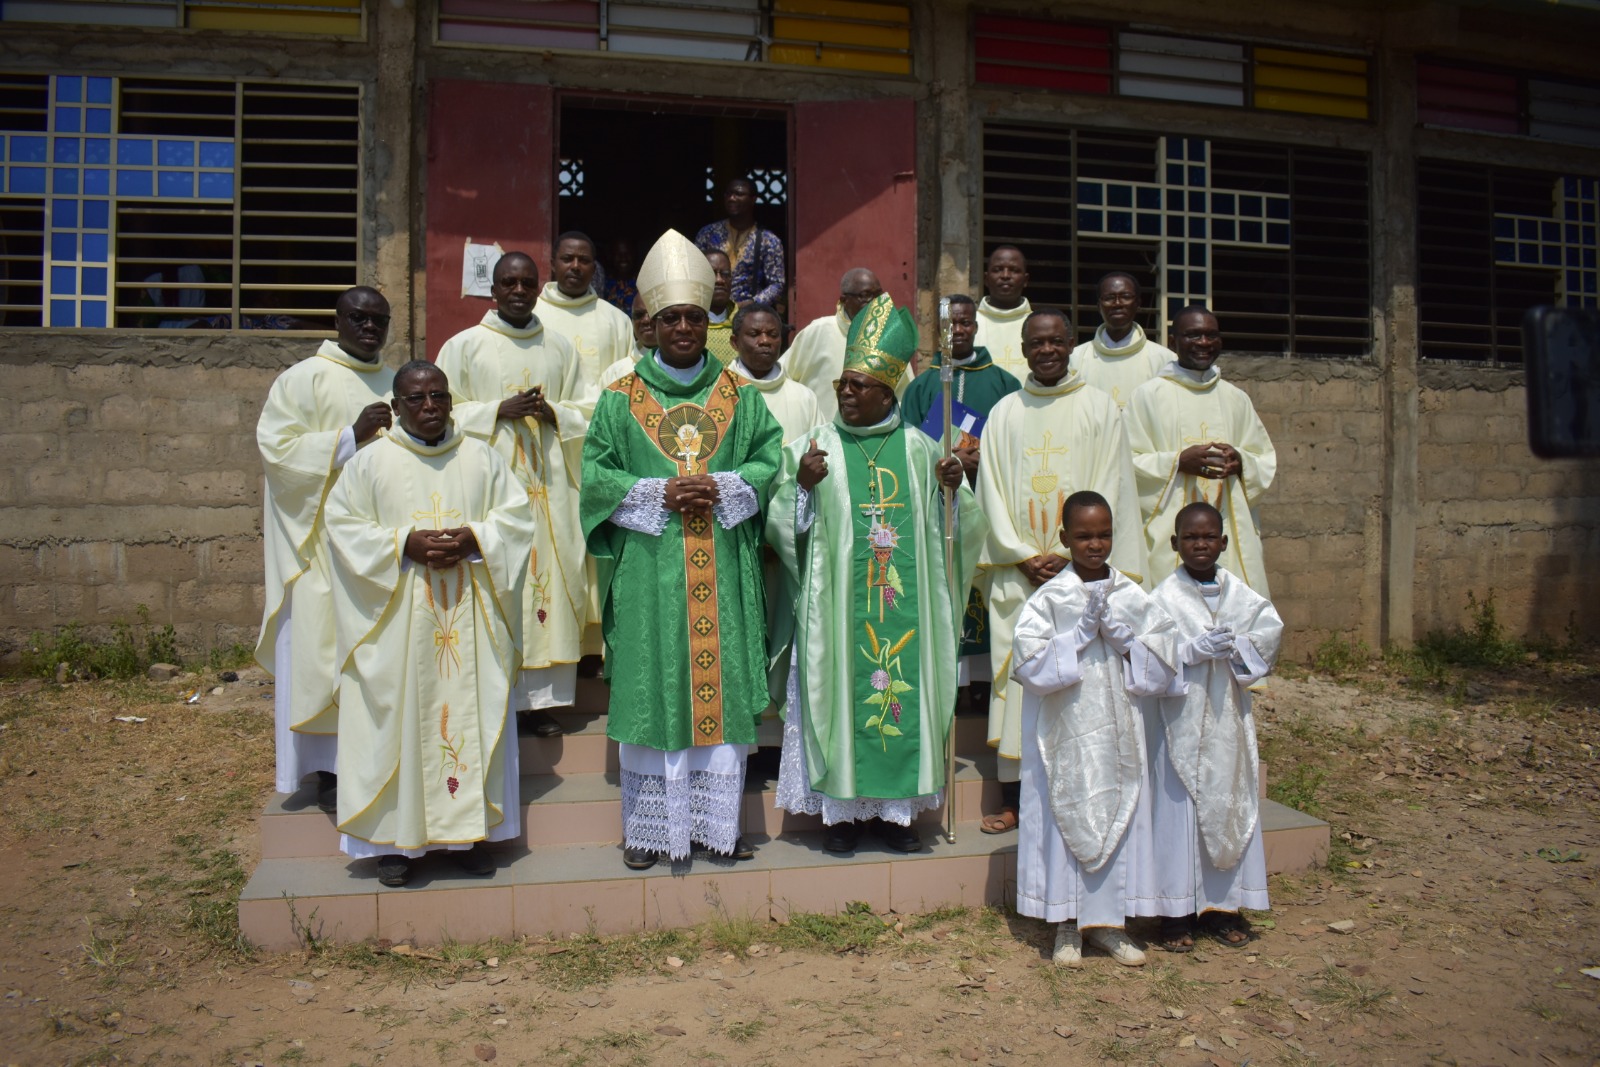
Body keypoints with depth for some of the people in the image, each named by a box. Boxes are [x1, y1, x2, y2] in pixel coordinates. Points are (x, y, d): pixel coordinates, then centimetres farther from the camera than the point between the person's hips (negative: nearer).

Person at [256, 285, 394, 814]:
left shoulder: (397, 384, 15)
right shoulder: (304, 379, -2)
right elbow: (276, 447, -12)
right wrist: (350, 438, -19)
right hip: (324, 537, -5)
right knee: (325, 643, -3)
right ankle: (327, 765, 6)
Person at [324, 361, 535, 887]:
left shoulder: (481, 457, 7)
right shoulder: (370, 462, 3)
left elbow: (517, 514, 6)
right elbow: (343, 525, 0)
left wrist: (475, 539, -12)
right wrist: (403, 544, -13)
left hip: (469, 618, 2)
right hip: (399, 619, -1)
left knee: (470, 714, 4)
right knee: (399, 717, 0)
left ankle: (469, 829, 16)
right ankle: (394, 838, 11)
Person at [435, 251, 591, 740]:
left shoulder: (560, 349, 14)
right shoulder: (463, 346, 6)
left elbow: (585, 414, 15)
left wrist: (553, 414, -6)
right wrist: (499, 411, -11)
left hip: (548, 484, 3)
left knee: (551, 577, 0)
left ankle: (543, 697, 8)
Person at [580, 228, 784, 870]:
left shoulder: (739, 396, 10)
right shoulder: (621, 399, 5)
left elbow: (770, 459, 5)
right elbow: (596, 474, 1)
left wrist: (722, 488, -12)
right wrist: (659, 493, -13)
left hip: (724, 571, 2)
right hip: (649, 570, -1)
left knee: (721, 686, 4)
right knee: (652, 689, 1)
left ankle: (718, 820, 16)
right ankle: (650, 826, 13)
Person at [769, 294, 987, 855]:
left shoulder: (919, 448, 7)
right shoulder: (813, 447, 2)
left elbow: (954, 529, 9)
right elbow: (782, 528, -2)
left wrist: (952, 490, -10)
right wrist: (802, 485, -18)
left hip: (904, 606, 2)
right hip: (838, 607, -2)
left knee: (905, 691, 5)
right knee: (841, 689, 1)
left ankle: (894, 807, 18)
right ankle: (842, 809, 14)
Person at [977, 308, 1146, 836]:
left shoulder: (1100, 408, 6)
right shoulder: (1005, 413, 11)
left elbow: (1108, 490, -1)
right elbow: (992, 493, 7)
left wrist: (1067, 555, -9)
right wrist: (1023, 556, -5)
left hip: (1080, 569, -2)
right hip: (1017, 570, 2)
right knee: (1015, 672, 0)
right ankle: (1012, 798, 6)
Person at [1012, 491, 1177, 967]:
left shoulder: (1132, 596, 5)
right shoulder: (1050, 598, -5)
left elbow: (1163, 664, 3)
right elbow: (1028, 663, -14)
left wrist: (1121, 638, -13)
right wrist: (1081, 635, -18)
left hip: (1119, 732, 3)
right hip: (1065, 735, -3)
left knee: (1120, 818, 8)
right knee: (1066, 820, 3)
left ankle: (1108, 921, 23)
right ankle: (1067, 924, 17)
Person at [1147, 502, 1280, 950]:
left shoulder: (1240, 593, 6)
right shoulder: (1163, 597, -4)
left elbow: (1271, 630, -6)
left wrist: (1234, 645, -22)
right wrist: (1194, 650, -23)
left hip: (1229, 719, 4)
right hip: (1180, 718, -4)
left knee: (1232, 805, 10)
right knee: (1178, 809, 1)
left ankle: (1222, 904, 23)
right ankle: (1177, 910, 12)